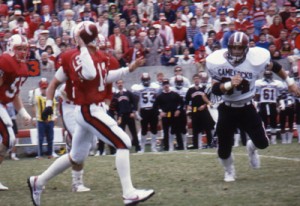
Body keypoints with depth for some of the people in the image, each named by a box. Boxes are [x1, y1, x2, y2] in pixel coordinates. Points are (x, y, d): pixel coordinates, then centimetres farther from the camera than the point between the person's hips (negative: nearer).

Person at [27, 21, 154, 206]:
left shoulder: (98, 56, 9)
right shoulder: (78, 57, -19)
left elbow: (105, 77, 23)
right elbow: (90, 74, -39)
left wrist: (130, 69, 21)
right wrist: (83, 47, -32)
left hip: (91, 110, 10)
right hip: (90, 111, -10)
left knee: (77, 157, 19)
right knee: (123, 143, -12)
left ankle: (38, 182, 30)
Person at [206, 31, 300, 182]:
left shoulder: (255, 59, -20)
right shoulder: (217, 62, -18)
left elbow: (274, 67, 1)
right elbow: (215, 90, -17)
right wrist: (229, 84, -36)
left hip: (247, 109, 0)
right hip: (227, 109, 0)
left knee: (262, 143, -1)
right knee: (224, 148, 2)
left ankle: (251, 148, 39)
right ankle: (229, 170, 36)